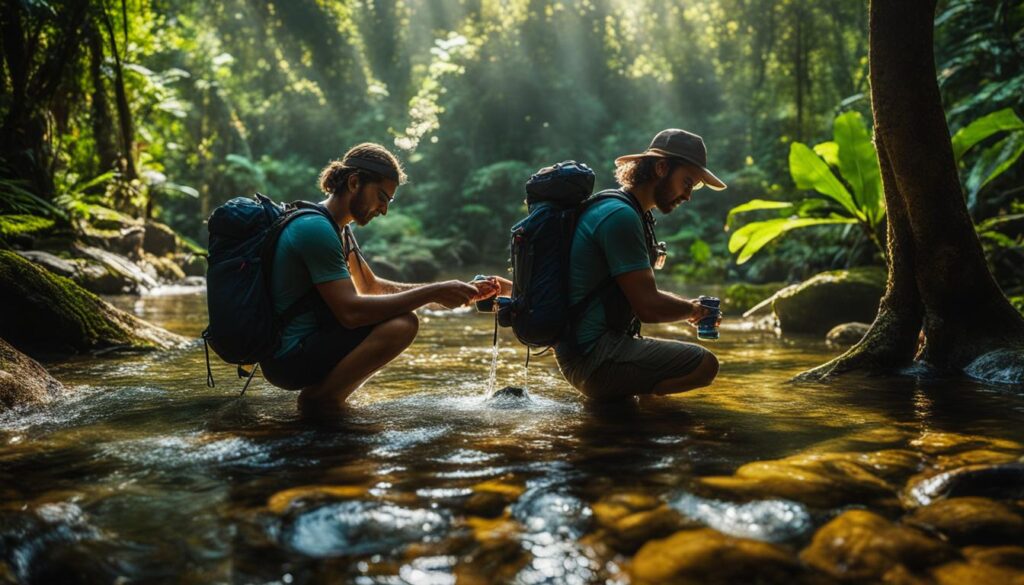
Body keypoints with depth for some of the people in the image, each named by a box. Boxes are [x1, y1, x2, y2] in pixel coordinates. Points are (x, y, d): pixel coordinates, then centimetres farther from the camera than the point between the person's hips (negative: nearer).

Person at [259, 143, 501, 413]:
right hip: (289, 359, -10)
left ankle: (324, 390, 7)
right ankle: (320, 398, -9)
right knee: (401, 324, -24)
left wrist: (446, 291, 5)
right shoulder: (316, 229, -18)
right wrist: (432, 293, -22)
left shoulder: (337, 228, 14)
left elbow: (372, 286, 16)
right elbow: (351, 311, -26)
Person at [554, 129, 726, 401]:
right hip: (594, 356, -11)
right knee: (704, 364, -21)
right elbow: (648, 307, -20)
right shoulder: (621, 216, -17)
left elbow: (639, 292, 23)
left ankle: (616, 394, 11)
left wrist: (688, 306, 9)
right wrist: (693, 310, -1)